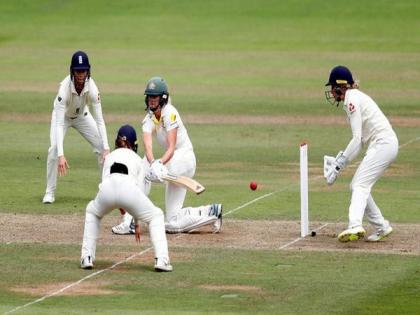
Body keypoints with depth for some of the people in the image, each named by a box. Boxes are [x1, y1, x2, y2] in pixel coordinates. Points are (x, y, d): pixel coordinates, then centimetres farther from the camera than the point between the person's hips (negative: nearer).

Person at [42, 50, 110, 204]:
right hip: (63, 116, -3)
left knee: (102, 147, -6)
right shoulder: (64, 88, -41)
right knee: (54, 148, -23)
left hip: (82, 116, 3)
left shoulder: (92, 87, -33)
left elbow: (99, 120, -31)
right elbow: (59, 123, -45)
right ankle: (50, 192, -10)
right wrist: (61, 155, -53)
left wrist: (106, 149, -40)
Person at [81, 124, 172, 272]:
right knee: (155, 216, 23)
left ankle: (87, 258, 25)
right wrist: (137, 223, 37)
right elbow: (140, 188, 31)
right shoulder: (137, 159, 32)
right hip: (129, 187, -2)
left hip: (107, 188, 2)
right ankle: (161, 260, 4)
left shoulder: (109, 156, 36)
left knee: (92, 211, 36)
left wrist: (118, 205, 47)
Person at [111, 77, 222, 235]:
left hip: (184, 157, -8)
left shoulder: (170, 113, -17)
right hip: (175, 163, 8)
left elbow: (171, 147, -24)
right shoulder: (149, 119, 1)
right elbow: (148, 146, -18)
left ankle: (130, 222, -24)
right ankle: (212, 212, 17)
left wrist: (160, 163, -42)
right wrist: (153, 163, -38)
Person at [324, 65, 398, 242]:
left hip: (382, 144, -10)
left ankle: (355, 226, -40)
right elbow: (362, 138, 21)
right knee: (357, 186, 14)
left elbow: (357, 139, -18)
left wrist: (339, 165, -17)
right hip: (385, 144, 10)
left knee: (360, 185, -21)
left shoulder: (352, 100, -11)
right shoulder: (355, 98, 19)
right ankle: (381, 227, 17)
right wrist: (342, 156, 14)